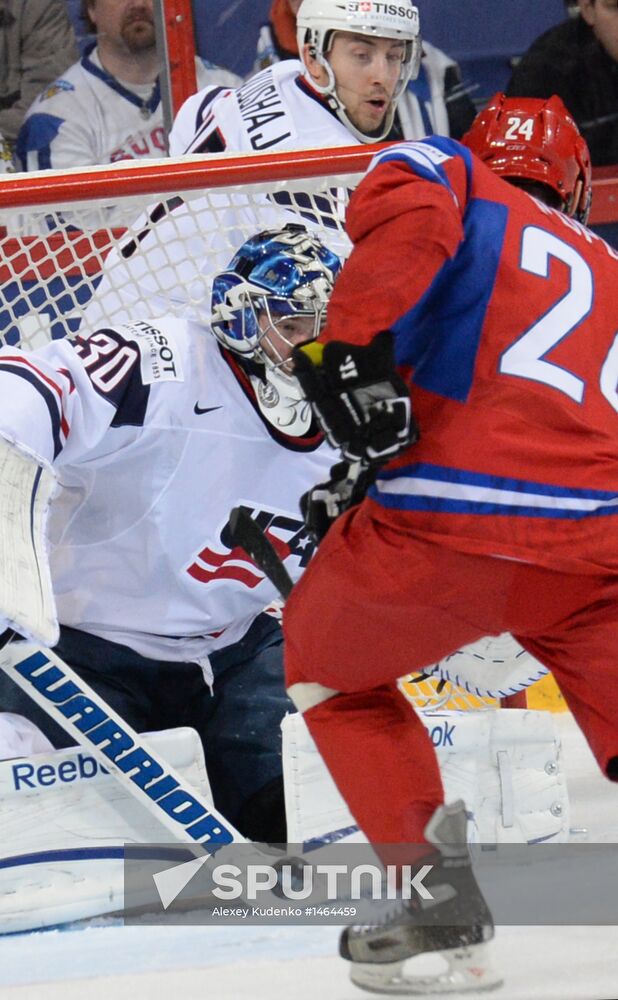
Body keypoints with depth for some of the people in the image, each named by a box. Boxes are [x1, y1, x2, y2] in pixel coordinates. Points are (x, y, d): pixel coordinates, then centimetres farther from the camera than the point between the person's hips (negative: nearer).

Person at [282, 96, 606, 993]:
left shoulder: (448, 171, 16)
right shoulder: (602, 268, 31)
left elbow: (406, 208, -11)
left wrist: (352, 348, -14)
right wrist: (368, 502, 37)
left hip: (448, 537, -3)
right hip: (596, 549, 3)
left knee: (325, 664, 23)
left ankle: (435, 881, 15)